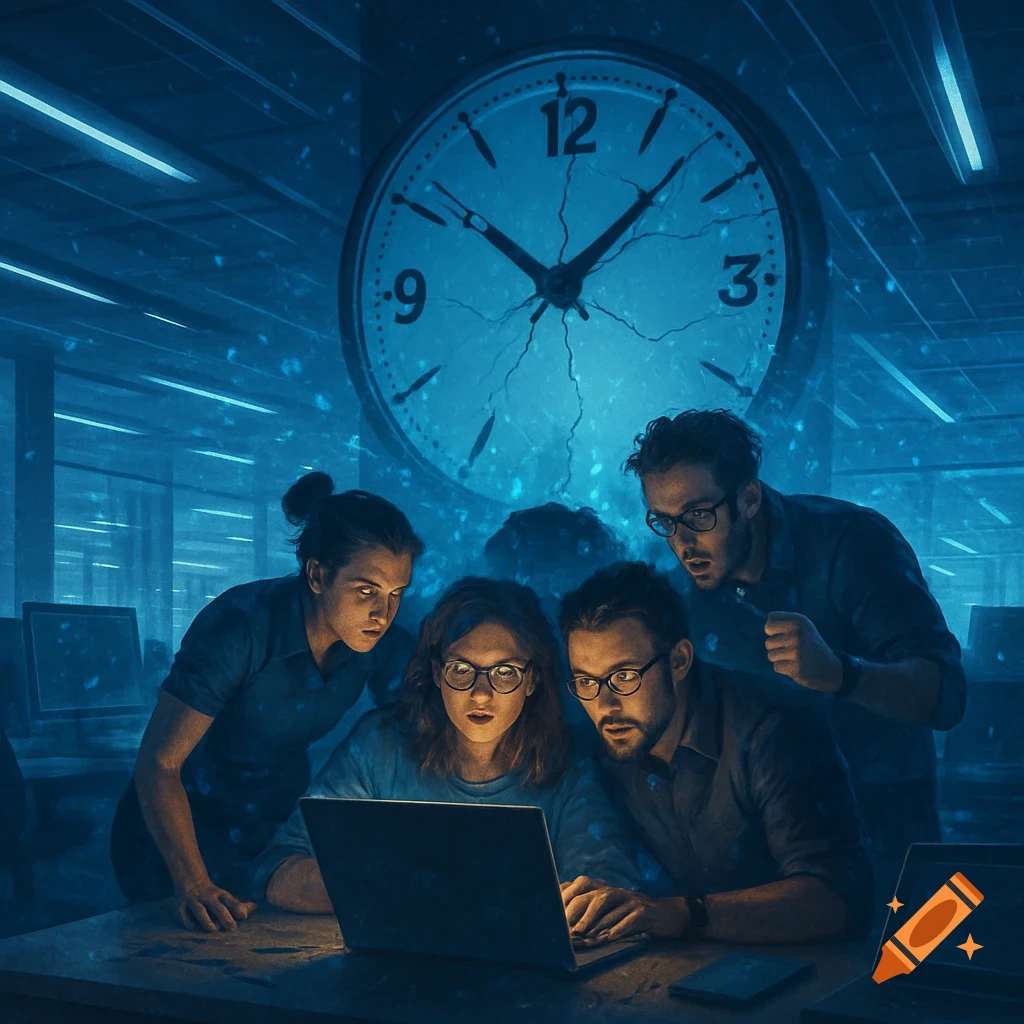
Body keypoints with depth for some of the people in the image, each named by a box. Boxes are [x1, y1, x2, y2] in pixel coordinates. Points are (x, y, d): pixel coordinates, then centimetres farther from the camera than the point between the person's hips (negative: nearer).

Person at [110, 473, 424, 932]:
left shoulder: (382, 643, -11)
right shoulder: (242, 625, -26)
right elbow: (160, 761, -26)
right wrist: (193, 883, -37)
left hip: (282, 821, 4)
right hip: (181, 825, -4)